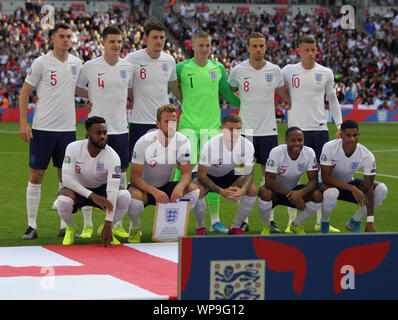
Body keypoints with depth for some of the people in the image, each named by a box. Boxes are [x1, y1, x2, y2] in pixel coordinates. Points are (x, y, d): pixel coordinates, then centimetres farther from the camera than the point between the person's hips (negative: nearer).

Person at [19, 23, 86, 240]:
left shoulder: (76, 63, 8)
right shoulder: (41, 63, -6)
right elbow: (25, 92, -1)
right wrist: (23, 123, -8)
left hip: (67, 128, 4)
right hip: (43, 128, -4)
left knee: (66, 177, 6)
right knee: (36, 175, -2)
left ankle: (65, 226, 12)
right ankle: (32, 225, 5)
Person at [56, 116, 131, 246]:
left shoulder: (113, 157, -22)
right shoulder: (74, 148, -20)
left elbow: (112, 190, -28)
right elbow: (66, 178, -25)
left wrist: (108, 225, -35)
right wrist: (92, 196, -35)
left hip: (101, 189, 1)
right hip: (77, 189, -1)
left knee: (125, 197, -30)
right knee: (63, 201, -37)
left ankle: (105, 229, 0)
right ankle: (70, 228, -1)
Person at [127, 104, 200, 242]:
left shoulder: (183, 142, -12)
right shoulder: (144, 142, -22)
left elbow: (186, 173, -9)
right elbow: (134, 177, -22)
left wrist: (180, 186, -35)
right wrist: (154, 192, -39)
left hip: (165, 187, 4)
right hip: (144, 188, -4)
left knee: (193, 190, -22)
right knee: (134, 198, -38)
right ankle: (136, 229, -4)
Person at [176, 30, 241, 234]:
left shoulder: (218, 69, 10)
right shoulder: (182, 68, 1)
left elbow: (228, 95, 20)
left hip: (212, 126, 3)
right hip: (188, 125, -3)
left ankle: (215, 219, 10)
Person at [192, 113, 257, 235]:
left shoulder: (247, 145, -23)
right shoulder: (210, 145, -33)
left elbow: (249, 173, -16)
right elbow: (201, 176, -29)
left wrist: (242, 190, -39)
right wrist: (221, 191, -43)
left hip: (228, 174, 4)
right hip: (207, 174, -4)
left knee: (252, 190, -20)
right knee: (198, 191, -36)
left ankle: (235, 227, -2)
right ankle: (201, 227, -10)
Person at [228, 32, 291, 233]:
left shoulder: (275, 71, 3)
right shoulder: (238, 71, -1)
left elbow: (285, 95, 16)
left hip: (268, 129, 1)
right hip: (246, 128, -1)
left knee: (269, 174, 2)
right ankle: (243, 220, 6)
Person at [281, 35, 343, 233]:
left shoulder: (326, 73, 5)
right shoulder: (289, 71, 0)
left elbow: (332, 100, 14)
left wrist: (339, 125, 9)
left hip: (320, 129, 2)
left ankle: (320, 222, 11)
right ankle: (292, 221, 7)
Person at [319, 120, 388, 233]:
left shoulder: (367, 156, -21)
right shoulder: (330, 148, -27)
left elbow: (368, 189, -20)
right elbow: (325, 177, -27)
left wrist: (370, 221, -24)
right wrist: (352, 188, -36)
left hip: (349, 183, 4)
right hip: (329, 185, -4)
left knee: (381, 189, -18)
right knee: (331, 193, -41)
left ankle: (354, 222, 2)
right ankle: (324, 223, -8)